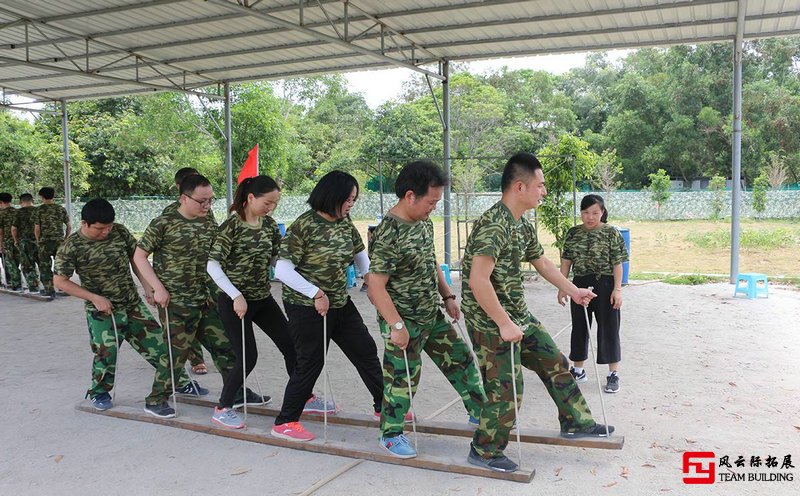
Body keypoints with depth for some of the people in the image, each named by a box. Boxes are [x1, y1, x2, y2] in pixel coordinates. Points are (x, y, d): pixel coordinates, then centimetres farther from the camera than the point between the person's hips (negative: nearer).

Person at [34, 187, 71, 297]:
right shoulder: (61, 209, 4)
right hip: (59, 241, 3)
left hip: (45, 242, -2)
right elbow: (69, 226, 4)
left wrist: (38, 242, 8)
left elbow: (37, 229, -5)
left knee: (45, 266, 7)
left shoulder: (38, 210, -4)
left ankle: (49, 289, 6)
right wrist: (65, 239, 15)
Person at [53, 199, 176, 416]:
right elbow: (60, 281, -8)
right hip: (103, 311, -4)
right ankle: (99, 394, 29)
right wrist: (94, 298, -14)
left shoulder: (120, 232, -2)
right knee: (106, 354, -4)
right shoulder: (71, 247, -12)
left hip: (133, 304, 4)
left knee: (161, 347, -1)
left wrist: (149, 288, -3)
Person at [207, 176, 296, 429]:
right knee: (247, 357, -5)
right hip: (236, 302, -6)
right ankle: (222, 408, 15)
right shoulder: (232, 226, -16)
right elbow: (212, 266, -17)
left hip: (263, 298, 6)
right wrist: (236, 296, -21)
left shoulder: (269, 224, 3)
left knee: (291, 345, 7)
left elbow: (277, 258, 10)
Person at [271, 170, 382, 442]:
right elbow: (282, 269, -22)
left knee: (366, 350, 12)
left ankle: (383, 405, 31)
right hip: (306, 307, -7)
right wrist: (316, 294, -23)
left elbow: (360, 254, 16)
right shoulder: (304, 225, -19)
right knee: (310, 362, 1)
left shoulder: (345, 222, 2)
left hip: (340, 303, 7)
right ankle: (285, 422, 18)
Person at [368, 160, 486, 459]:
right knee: (402, 378, 5)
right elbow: (376, 287, -25)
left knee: (460, 359, 16)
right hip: (405, 321, -8)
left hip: (433, 315, 8)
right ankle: (391, 434, 26)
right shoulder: (388, 235, -25)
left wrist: (447, 297, 16)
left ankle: (479, 412, 34)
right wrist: (397, 325, -25)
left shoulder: (424, 222, 3)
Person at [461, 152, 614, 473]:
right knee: (505, 388, -2)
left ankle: (575, 422, 35)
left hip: (518, 316, 10)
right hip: (492, 321, -10)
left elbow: (541, 262, 24)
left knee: (555, 363, 17)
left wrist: (572, 291, 28)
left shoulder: (523, 226, 8)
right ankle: (484, 452, 17)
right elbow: (477, 281, -32)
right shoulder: (494, 225, -24)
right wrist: (504, 324, -28)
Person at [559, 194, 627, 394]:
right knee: (579, 328, 12)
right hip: (580, 285, 4)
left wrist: (617, 289, -12)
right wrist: (562, 287, 5)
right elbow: (566, 261, 8)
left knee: (608, 329, 2)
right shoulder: (573, 233, 4)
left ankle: (613, 374, 13)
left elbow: (618, 263, -7)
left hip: (605, 285, -4)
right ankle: (578, 370, 26)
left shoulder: (611, 233, -7)